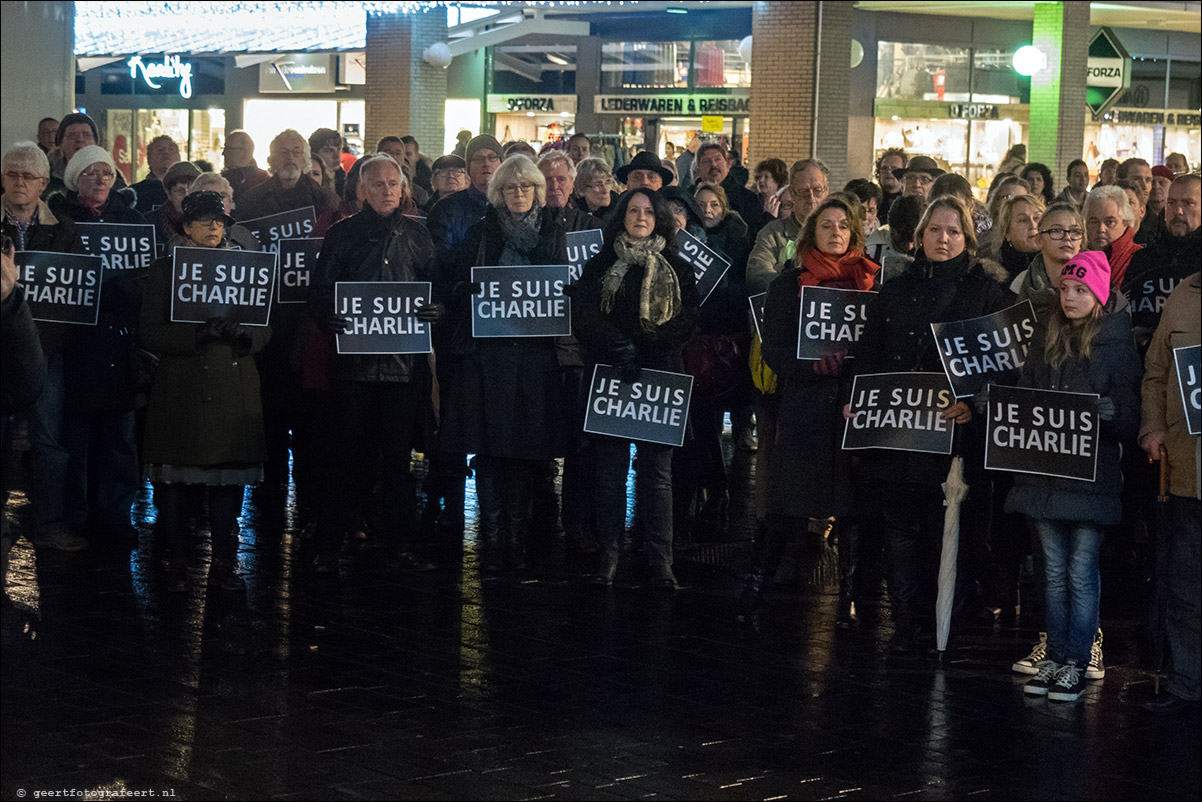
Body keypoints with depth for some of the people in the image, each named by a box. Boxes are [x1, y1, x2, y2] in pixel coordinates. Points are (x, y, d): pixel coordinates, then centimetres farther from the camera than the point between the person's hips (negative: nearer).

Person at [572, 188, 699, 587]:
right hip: (610, 375, 0)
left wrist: (644, 344, -13)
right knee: (611, 467, -1)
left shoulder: (677, 269, 11)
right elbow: (582, 314, -1)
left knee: (657, 468, -3)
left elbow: (688, 319, 1)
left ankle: (661, 561, -1)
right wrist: (618, 346, -16)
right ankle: (609, 557, 4)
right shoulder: (601, 264, 10)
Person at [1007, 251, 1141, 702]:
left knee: (1081, 571, -2)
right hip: (1044, 469, 4)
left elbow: (1129, 417, -3)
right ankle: (1054, 657, 16)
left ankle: (1077, 663, 5)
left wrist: (1110, 413, -24)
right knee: (1054, 571, 9)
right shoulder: (1046, 337, 13)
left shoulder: (1117, 342, -1)